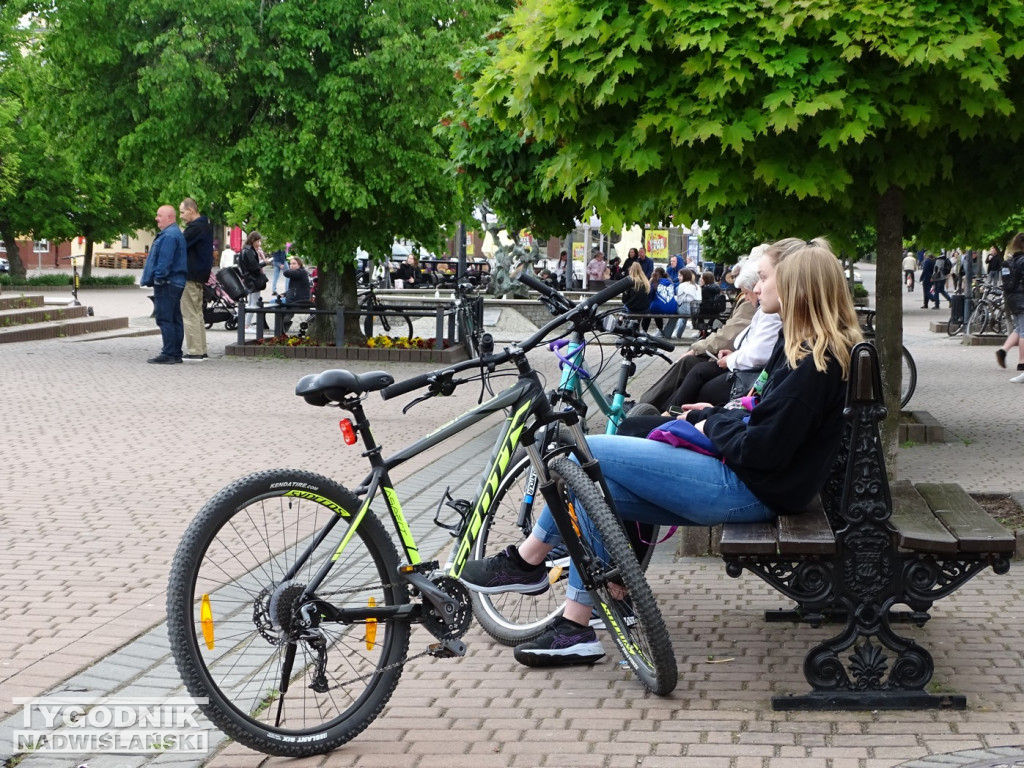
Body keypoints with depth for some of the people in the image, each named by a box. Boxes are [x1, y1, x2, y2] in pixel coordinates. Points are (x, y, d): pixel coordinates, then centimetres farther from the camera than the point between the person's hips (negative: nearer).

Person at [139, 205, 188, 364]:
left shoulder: (169, 236, -16)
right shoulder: (176, 233, 19)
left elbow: (164, 260, -23)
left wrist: (159, 277, -18)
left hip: (166, 283, -11)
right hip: (176, 283, 11)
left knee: (164, 319, -10)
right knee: (175, 319, 12)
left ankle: (169, 354, -11)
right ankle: (176, 353, 16)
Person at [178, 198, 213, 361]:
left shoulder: (195, 228, -16)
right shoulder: (206, 226, 16)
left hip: (190, 276, -10)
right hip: (200, 276, 10)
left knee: (190, 315, -7)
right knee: (197, 314, 14)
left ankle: (195, 351, -8)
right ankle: (201, 351, 16)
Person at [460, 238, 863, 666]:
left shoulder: (815, 362, -19)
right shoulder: (807, 347, 12)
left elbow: (761, 448, -23)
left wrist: (712, 425, -5)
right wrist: (710, 415, 8)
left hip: (751, 491, -11)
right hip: (746, 483, 11)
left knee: (589, 453, -10)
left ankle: (526, 562, 9)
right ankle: (575, 629, 7)